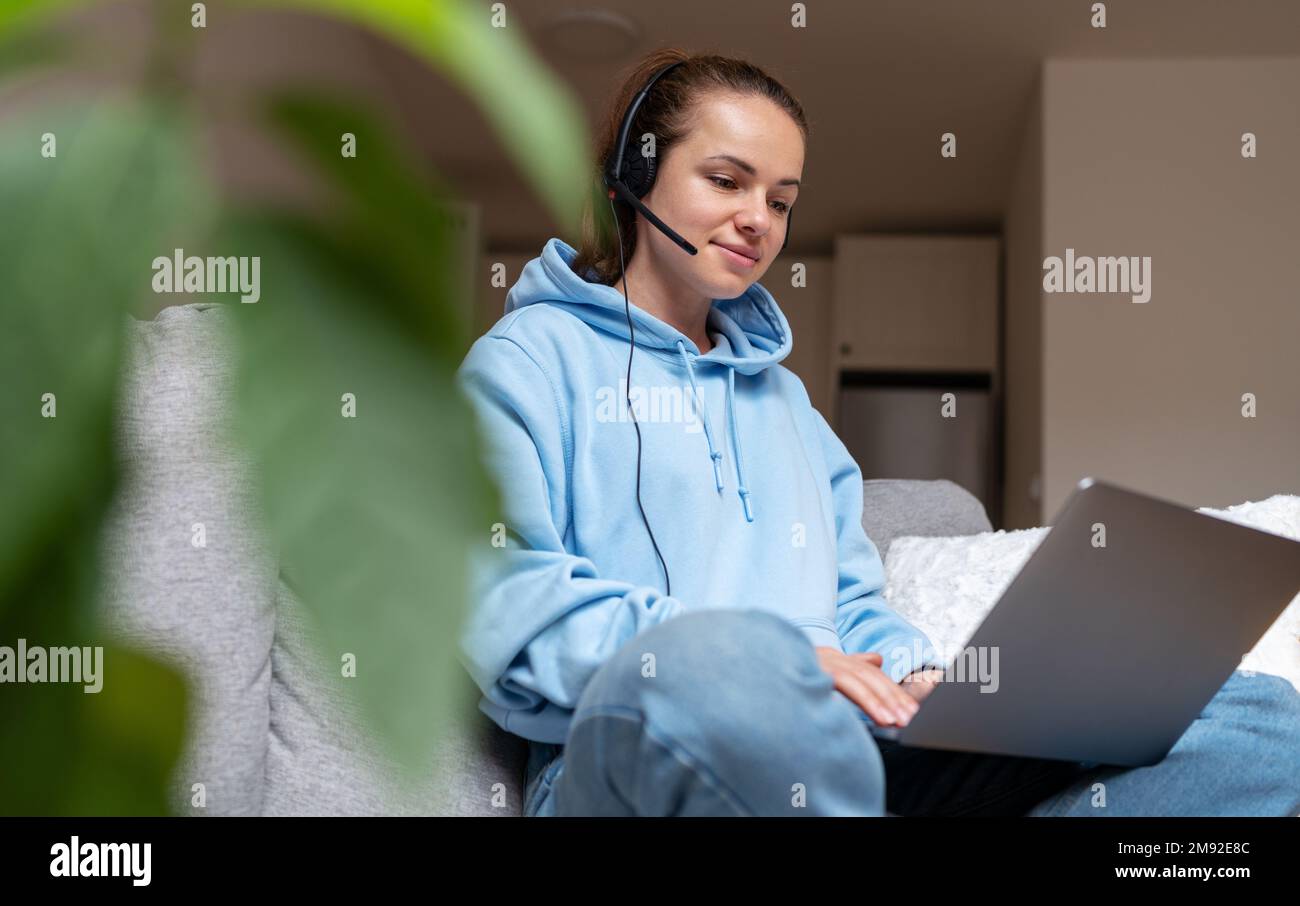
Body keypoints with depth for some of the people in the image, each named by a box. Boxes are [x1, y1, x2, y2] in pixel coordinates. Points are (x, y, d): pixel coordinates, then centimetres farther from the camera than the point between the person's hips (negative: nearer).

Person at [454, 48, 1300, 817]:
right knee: (709, 661, -46)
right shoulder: (531, 361, 10)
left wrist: (913, 674, 2)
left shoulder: (781, 393, 31)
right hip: (635, 747, -6)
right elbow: (501, 611, -6)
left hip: (850, 748, 7)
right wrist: (751, 655, -19)